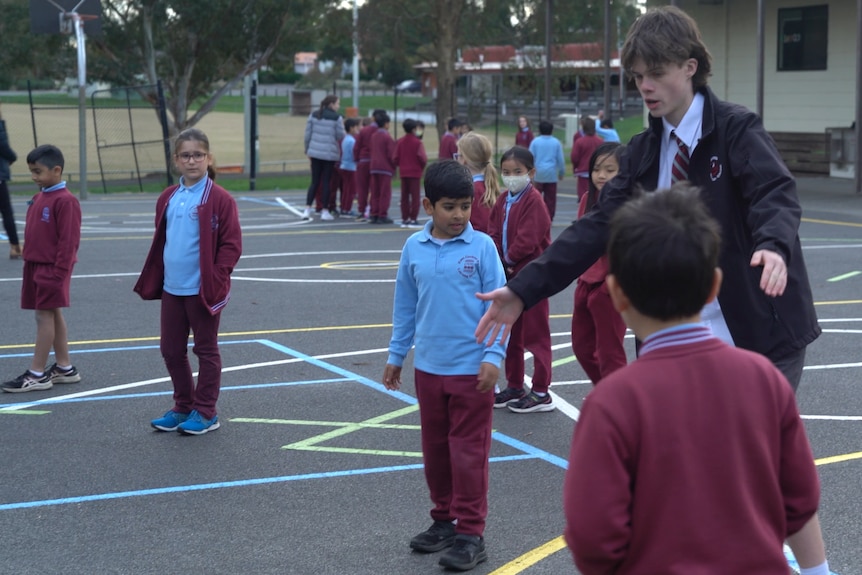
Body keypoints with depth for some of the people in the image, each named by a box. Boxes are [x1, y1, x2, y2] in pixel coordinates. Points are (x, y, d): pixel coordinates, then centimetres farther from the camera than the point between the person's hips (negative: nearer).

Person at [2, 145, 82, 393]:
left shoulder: (65, 201, -16)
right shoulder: (39, 197, 11)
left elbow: (69, 240, -18)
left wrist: (59, 272, -18)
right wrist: (29, 261, 16)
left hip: (52, 269, -9)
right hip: (35, 266, 9)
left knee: (45, 315, -4)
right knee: (53, 315, 13)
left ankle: (37, 374, -1)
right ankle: (64, 368, 20)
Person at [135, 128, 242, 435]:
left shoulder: (219, 199, -10)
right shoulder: (167, 199, 8)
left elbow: (231, 244, -11)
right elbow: (159, 243, 16)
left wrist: (216, 279, -16)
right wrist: (153, 280, 11)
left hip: (203, 291, -6)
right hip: (171, 289, 6)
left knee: (206, 350, 6)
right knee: (171, 351, 12)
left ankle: (205, 412, 15)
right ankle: (183, 407, 27)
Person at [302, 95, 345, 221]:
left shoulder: (313, 115, 4)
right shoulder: (336, 118, -9)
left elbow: (308, 133, 6)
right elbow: (340, 136, -6)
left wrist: (307, 149, 16)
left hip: (315, 152, 4)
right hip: (330, 153, -4)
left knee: (314, 182, 9)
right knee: (326, 182, 4)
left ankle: (307, 210, 1)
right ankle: (325, 211, 7)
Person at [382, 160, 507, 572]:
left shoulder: (482, 247, -8)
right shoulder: (414, 248, 2)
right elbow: (405, 306, 11)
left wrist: (493, 355, -13)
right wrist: (396, 356, 14)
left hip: (471, 368, -4)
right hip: (428, 367, 4)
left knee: (468, 451, 0)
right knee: (435, 448, 15)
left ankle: (470, 533, 9)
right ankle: (444, 519, 30)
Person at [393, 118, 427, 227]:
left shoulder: (400, 142, 2)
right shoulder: (417, 142, -10)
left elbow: (395, 158, -1)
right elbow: (422, 157, -17)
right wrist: (422, 166, 3)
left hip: (403, 172, 4)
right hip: (415, 172, -4)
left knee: (404, 196, 10)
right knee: (415, 196, 1)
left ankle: (404, 219, 11)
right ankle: (413, 219, -3)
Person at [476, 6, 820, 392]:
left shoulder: (737, 129, -9)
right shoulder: (642, 152, 7)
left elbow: (776, 194, -23)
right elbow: (599, 225, 3)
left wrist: (773, 247, -47)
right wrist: (524, 290, -7)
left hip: (759, 335, -5)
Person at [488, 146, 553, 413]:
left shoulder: (533, 201, -15)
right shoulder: (502, 201, 9)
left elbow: (527, 240, -21)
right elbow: (495, 234, 7)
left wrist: (508, 259, -9)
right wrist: (499, 262, -8)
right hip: (508, 275, 9)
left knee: (535, 334, -2)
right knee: (509, 334, 16)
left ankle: (541, 393, 4)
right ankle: (514, 387, 28)